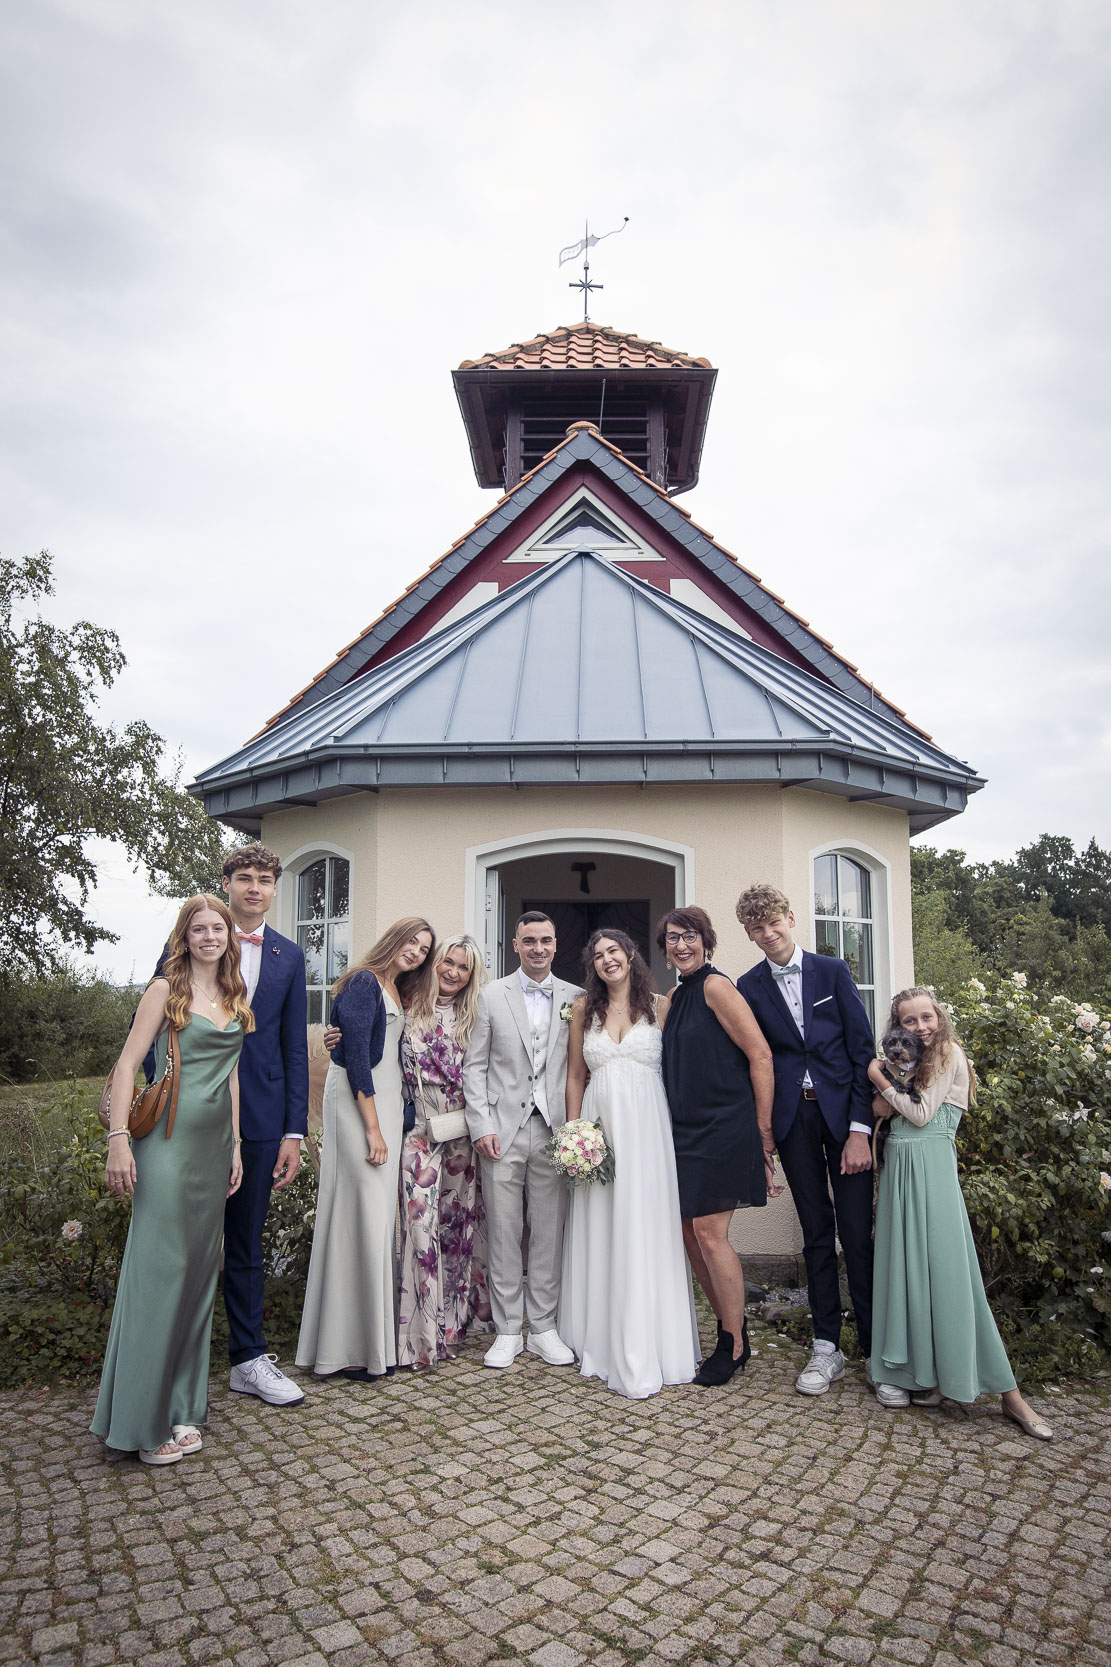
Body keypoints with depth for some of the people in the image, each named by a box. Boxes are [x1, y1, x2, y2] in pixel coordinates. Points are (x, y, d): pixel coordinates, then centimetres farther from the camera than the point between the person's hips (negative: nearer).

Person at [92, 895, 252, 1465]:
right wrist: (119, 1139, -17)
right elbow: (127, 1064, -8)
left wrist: (235, 1144, 16)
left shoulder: (234, 998, 13)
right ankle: (144, 1420, 10)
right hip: (169, 1140, -6)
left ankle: (181, 1406, 24)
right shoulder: (166, 989, -5)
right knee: (159, 1270, -2)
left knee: (199, 1269, 11)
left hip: (214, 1144, 6)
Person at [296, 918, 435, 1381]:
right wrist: (373, 1129, -17)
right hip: (357, 1103, -9)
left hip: (386, 1101, 9)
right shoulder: (364, 982, -10)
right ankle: (351, 1346, 2)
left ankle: (379, 1335, 17)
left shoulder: (398, 992, 16)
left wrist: (388, 1122, 8)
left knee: (380, 1216, 9)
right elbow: (355, 1056, -16)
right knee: (364, 1215, -7)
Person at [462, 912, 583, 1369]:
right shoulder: (492, 996, 6)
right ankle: (507, 1330, 17)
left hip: (555, 1130, 1)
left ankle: (543, 1328, 20)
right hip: (503, 1129, -1)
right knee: (503, 1231, 4)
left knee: (550, 1232, 6)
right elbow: (474, 1066, 3)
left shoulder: (575, 998, 8)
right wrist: (481, 1125, -6)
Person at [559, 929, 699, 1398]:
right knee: (599, 1233, 5)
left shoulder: (659, 1006, 5)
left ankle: (644, 1350, 5)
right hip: (598, 1125, 2)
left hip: (647, 1126, -2)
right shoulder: (583, 1008, 10)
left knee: (646, 1232, -2)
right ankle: (603, 1342, 17)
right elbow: (575, 1077, 11)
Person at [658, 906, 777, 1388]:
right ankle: (732, 1330, 26)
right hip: (686, 1131, 8)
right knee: (689, 1231, 9)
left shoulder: (715, 986, -11)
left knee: (709, 1232, -6)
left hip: (723, 1127, -8)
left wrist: (763, 1131, -12)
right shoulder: (674, 998, 14)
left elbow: (759, 1055, -14)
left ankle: (734, 1348, 12)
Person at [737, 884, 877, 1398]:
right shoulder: (750, 986, 3)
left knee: (857, 1234, 0)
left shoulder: (832, 970, 0)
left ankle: (877, 1350, 14)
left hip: (843, 1110, -1)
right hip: (792, 1118, 1)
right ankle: (826, 1348, 19)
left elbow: (863, 1048, -2)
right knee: (816, 1234, 8)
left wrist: (859, 1128, -8)